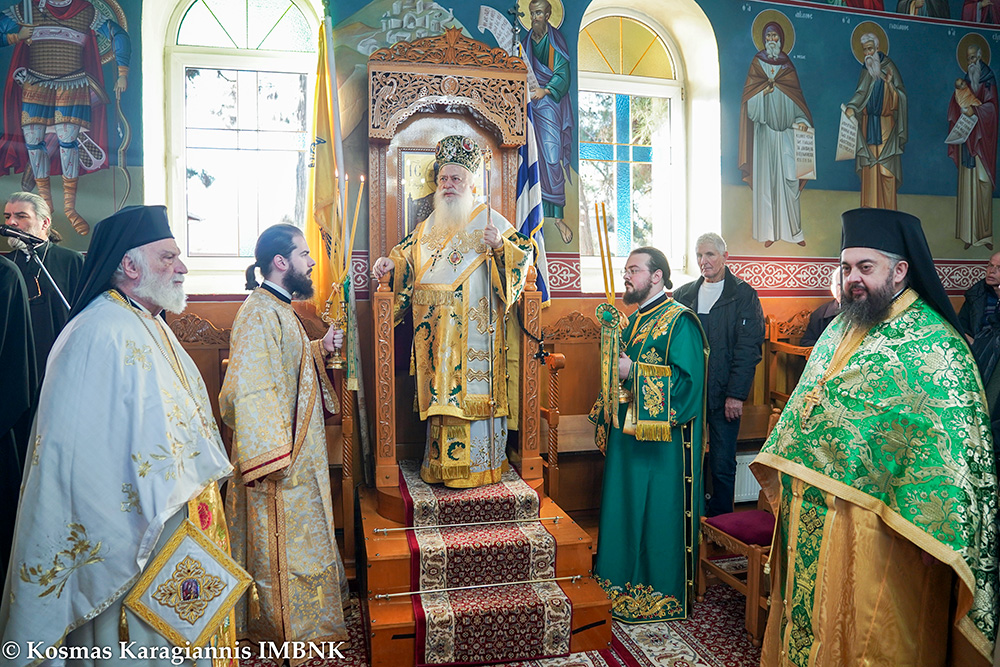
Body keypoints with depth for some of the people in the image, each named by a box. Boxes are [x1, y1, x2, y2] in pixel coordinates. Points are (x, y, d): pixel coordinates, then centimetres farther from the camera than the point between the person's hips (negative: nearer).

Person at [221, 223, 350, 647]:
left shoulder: (280, 309, 10)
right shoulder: (259, 314, -21)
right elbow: (249, 390, -26)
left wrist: (320, 348, 5)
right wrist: (272, 456, -27)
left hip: (301, 450, 10)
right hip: (280, 454, -10)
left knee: (299, 531, 21)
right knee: (281, 537, 5)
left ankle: (301, 609, 38)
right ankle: (284, 624, 22)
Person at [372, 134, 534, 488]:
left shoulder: (489, 219, 3)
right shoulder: (429, 226, 19)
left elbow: (523, 255, -3)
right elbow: (408, 257, 24)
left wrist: (500, 246, -22)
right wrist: (391, 263, 4)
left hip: (473, 328, -5)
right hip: (435, 331, 5)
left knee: (472, 390, -5)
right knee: (440, 391, 8)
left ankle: (477, 466, 4)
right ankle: (441, 463, 17)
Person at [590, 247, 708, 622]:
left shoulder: (679, 321, -12)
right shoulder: (634, 321, 15)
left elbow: (687, 380, -21)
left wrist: (633, 373, -21)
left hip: (663, 440, -9)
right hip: (628, 432, 9)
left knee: (660, 514, 1)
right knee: (629, 508, 16)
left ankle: (662, 593, 17)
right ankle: (629, 584, 30)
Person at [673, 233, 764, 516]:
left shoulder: (744, 295, -1)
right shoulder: (684, 294, 11)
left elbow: (748, 349, -7)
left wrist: (736, 394, -13)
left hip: (723, 395, -3)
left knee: (723, 465, 4)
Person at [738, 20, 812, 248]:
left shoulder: (788, 66, 13)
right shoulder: (757, 63, 8)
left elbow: (796, 97, 9)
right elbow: (750, 99, -1)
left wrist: (802, 121, -5)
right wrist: (765, 89, -18)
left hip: (786, 131, 2)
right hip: (765, 131, -1)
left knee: (789, 178, -2)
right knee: (765, 178, -3)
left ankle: (793, 231, 3)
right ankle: (768, 232, 1)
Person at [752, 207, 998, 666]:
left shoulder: (932, 344, -14)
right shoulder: (839, 330, 10)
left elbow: (948, 445, -19)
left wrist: (925, 528, -22)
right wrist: (780, 470, 17)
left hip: (872, 523, -7)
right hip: (810, 513, 7)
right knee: (808, 620, 20)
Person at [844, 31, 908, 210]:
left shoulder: (888, 67, 1)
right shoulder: (866, 70, 10)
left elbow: (899, 97, 0)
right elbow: (861, 94, 2)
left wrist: (889, 83, -15)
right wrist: (851, 107, -13)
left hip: (885, 124, -3)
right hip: (868, 123, 3)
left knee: (886, 167, -6)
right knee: (869, 166, -2)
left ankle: (888, 209, -4)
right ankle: (870, 208, 0)